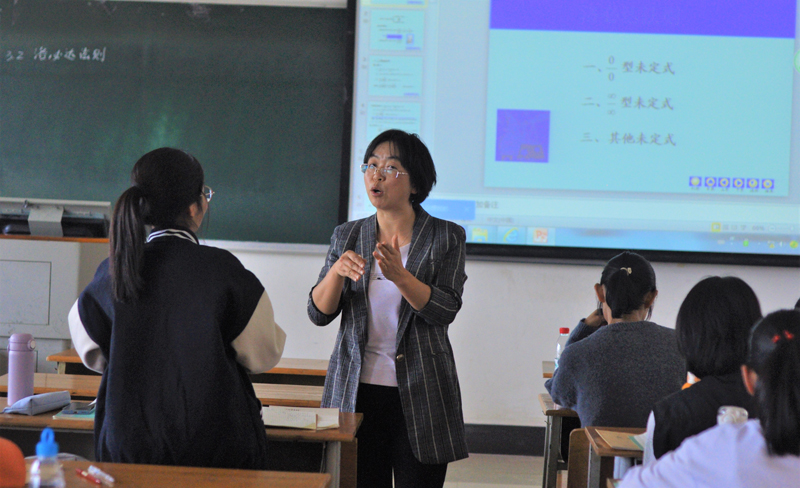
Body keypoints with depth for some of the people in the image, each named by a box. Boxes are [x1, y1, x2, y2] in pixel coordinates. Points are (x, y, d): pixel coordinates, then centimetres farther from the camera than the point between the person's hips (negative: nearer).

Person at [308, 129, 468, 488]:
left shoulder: (446, 237, 1)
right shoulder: (347, 236, 8)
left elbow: (445, 310, -11)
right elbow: (318, 313, 4)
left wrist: (399, 275, -27)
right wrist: (337, 271, -16)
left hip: (420, 395, -2)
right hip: (356, 391, 2)